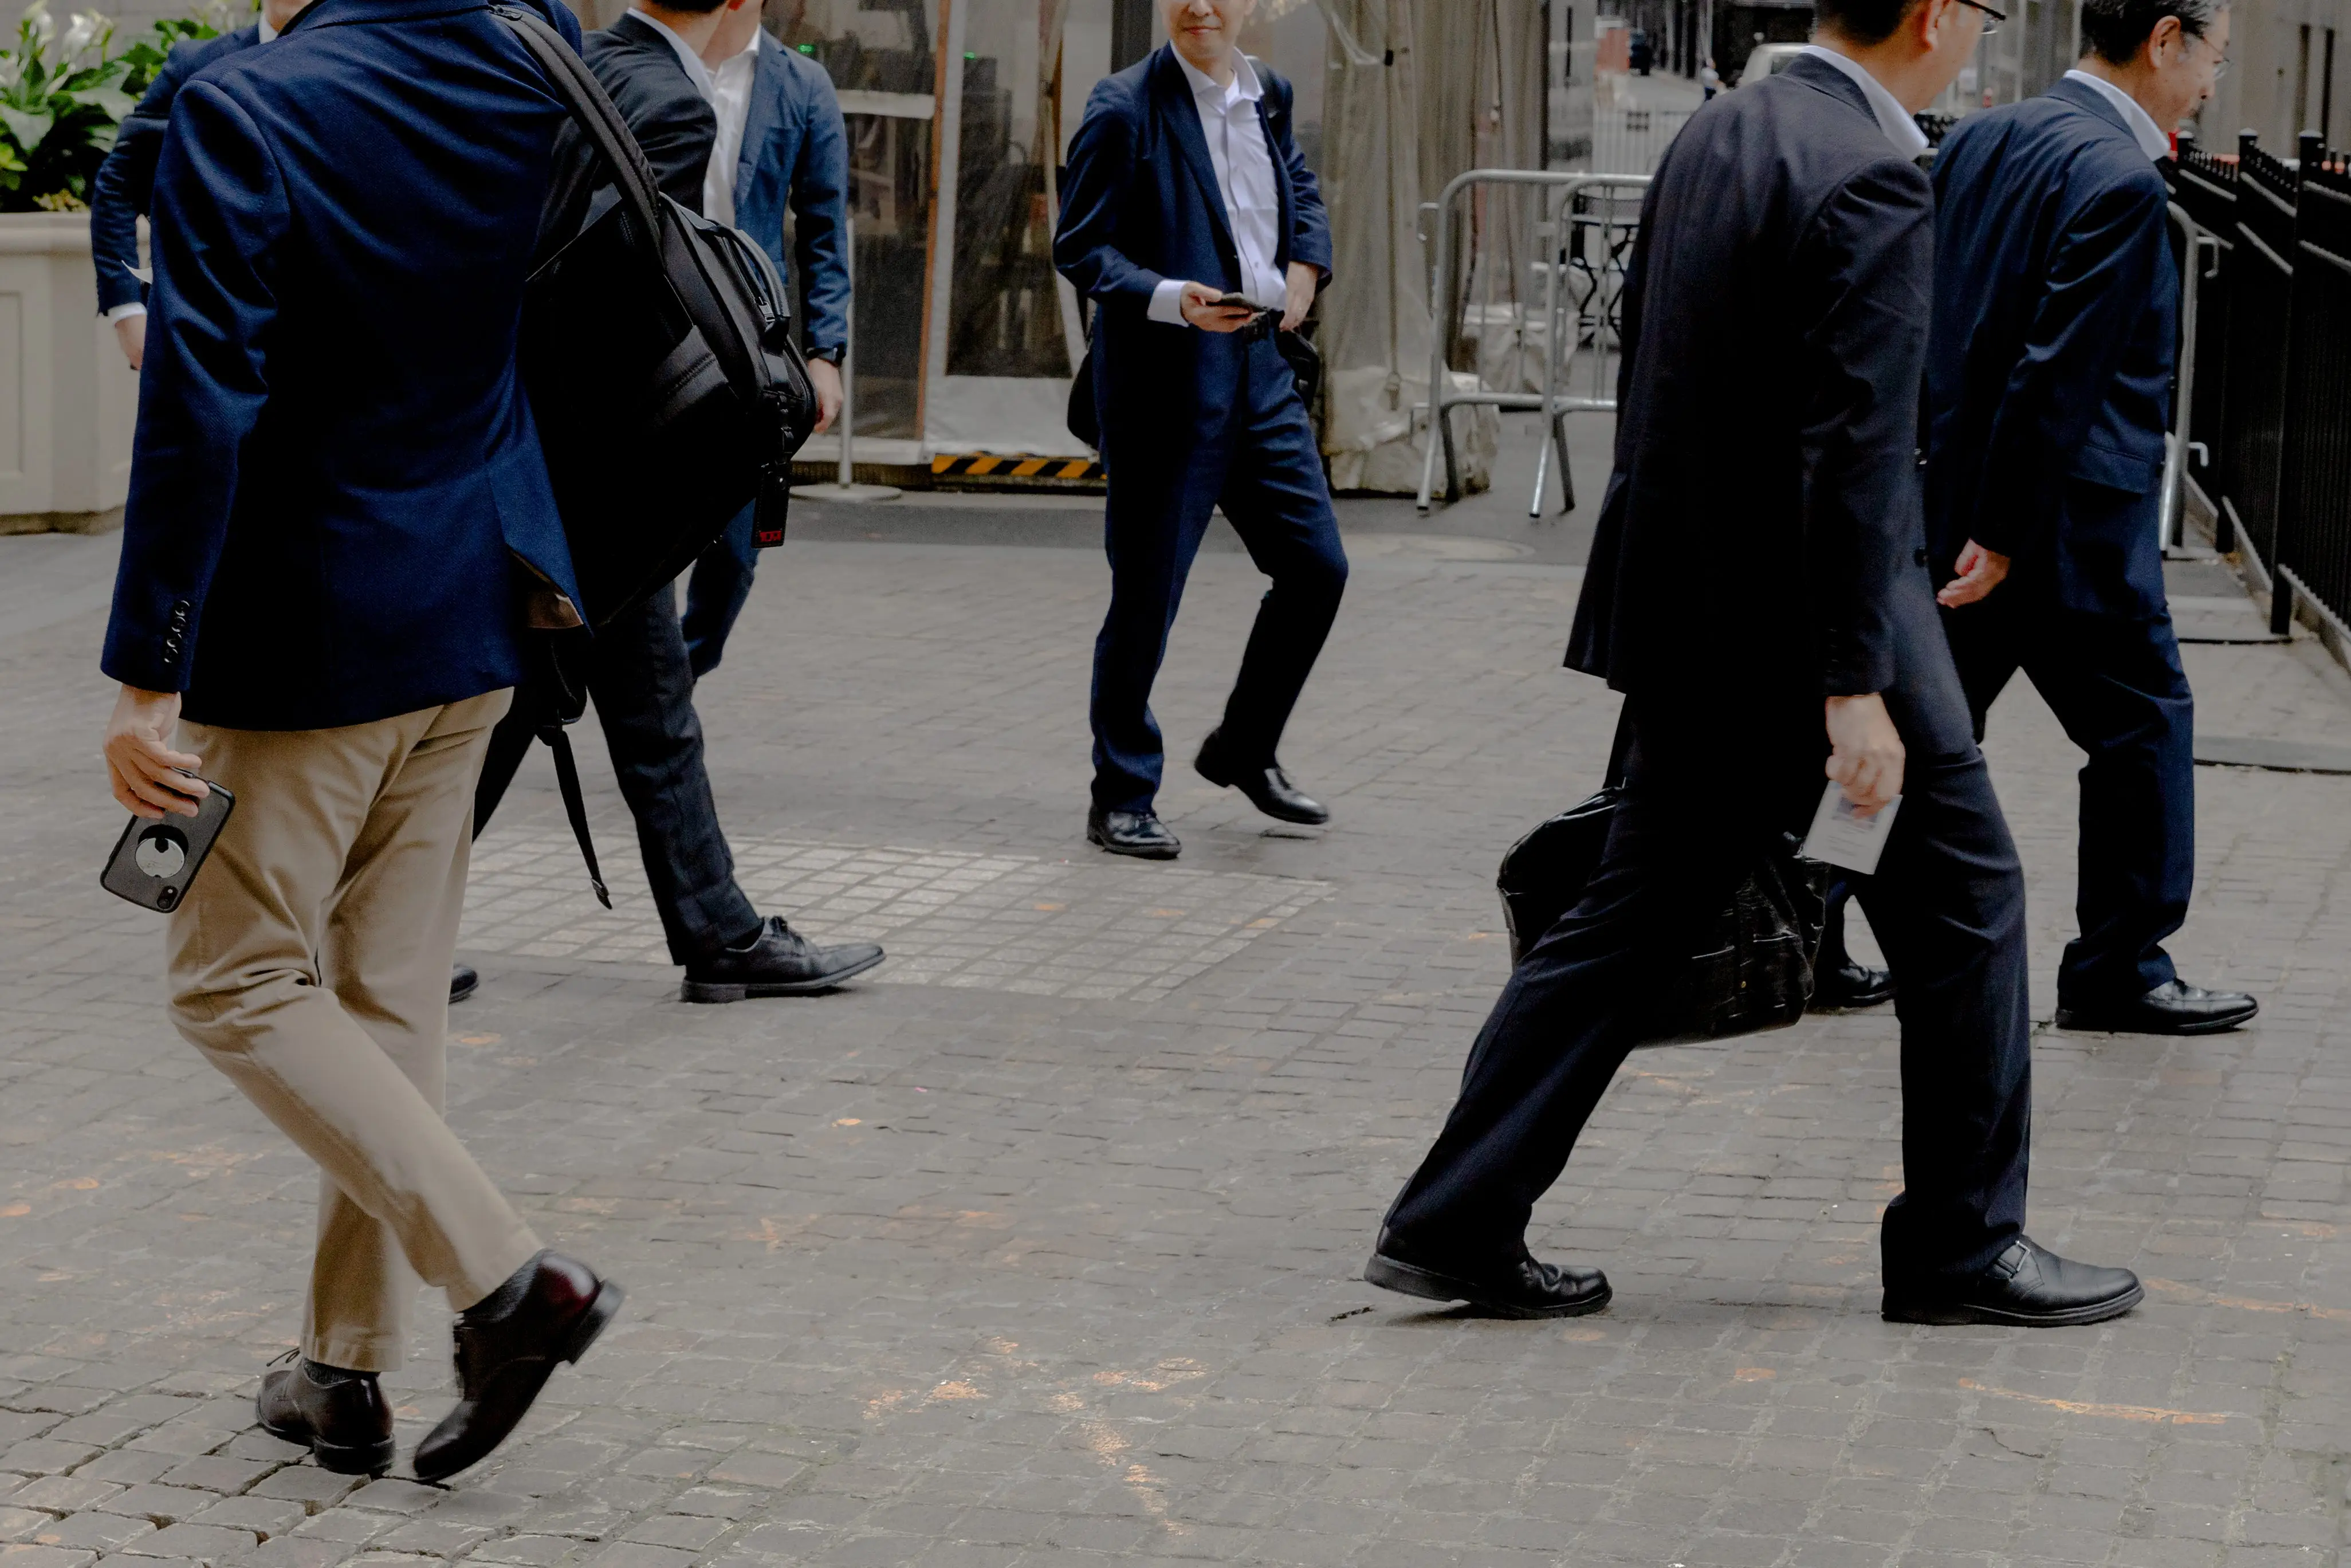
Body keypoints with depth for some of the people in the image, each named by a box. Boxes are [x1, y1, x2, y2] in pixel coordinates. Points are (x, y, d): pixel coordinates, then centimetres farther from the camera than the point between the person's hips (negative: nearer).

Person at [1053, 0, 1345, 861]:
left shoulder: (1268, 95, 10)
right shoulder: (1125, 106, -10)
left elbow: (1301, 192, 27)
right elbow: (1079, 246, -10)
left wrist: (1307, 265, 8)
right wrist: (1169, 298, -24)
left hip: (1258, 369, 7)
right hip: (1164, 384, -7)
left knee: (1317, 567, 10)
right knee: (1145, 598, 0)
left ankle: (1244, 750, 30)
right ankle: (1122, 799, 13)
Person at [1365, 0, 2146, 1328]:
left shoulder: (1715, 135, 10)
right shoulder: (1872, 179, -18)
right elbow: (1854, 452, -23)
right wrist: (1857, 686, -22)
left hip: (1691, 613, 8)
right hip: (1808, 625, -8)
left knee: (1637, 920, 11)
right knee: (1962, 896, 8)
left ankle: (1457, 1224, 10)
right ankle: (1962, 1246, 17)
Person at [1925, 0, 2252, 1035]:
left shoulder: (1978, 142, 8)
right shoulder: (2120, 182, -17)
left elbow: (1919, 322, 12)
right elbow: (2057, 371, -22)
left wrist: (1957, 509, 18)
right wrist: (2003, 534, -18)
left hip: (1951, 504, 8)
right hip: (2072, 523, -8)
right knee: (2143, 725, 7)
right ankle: (2119, 974, 14)